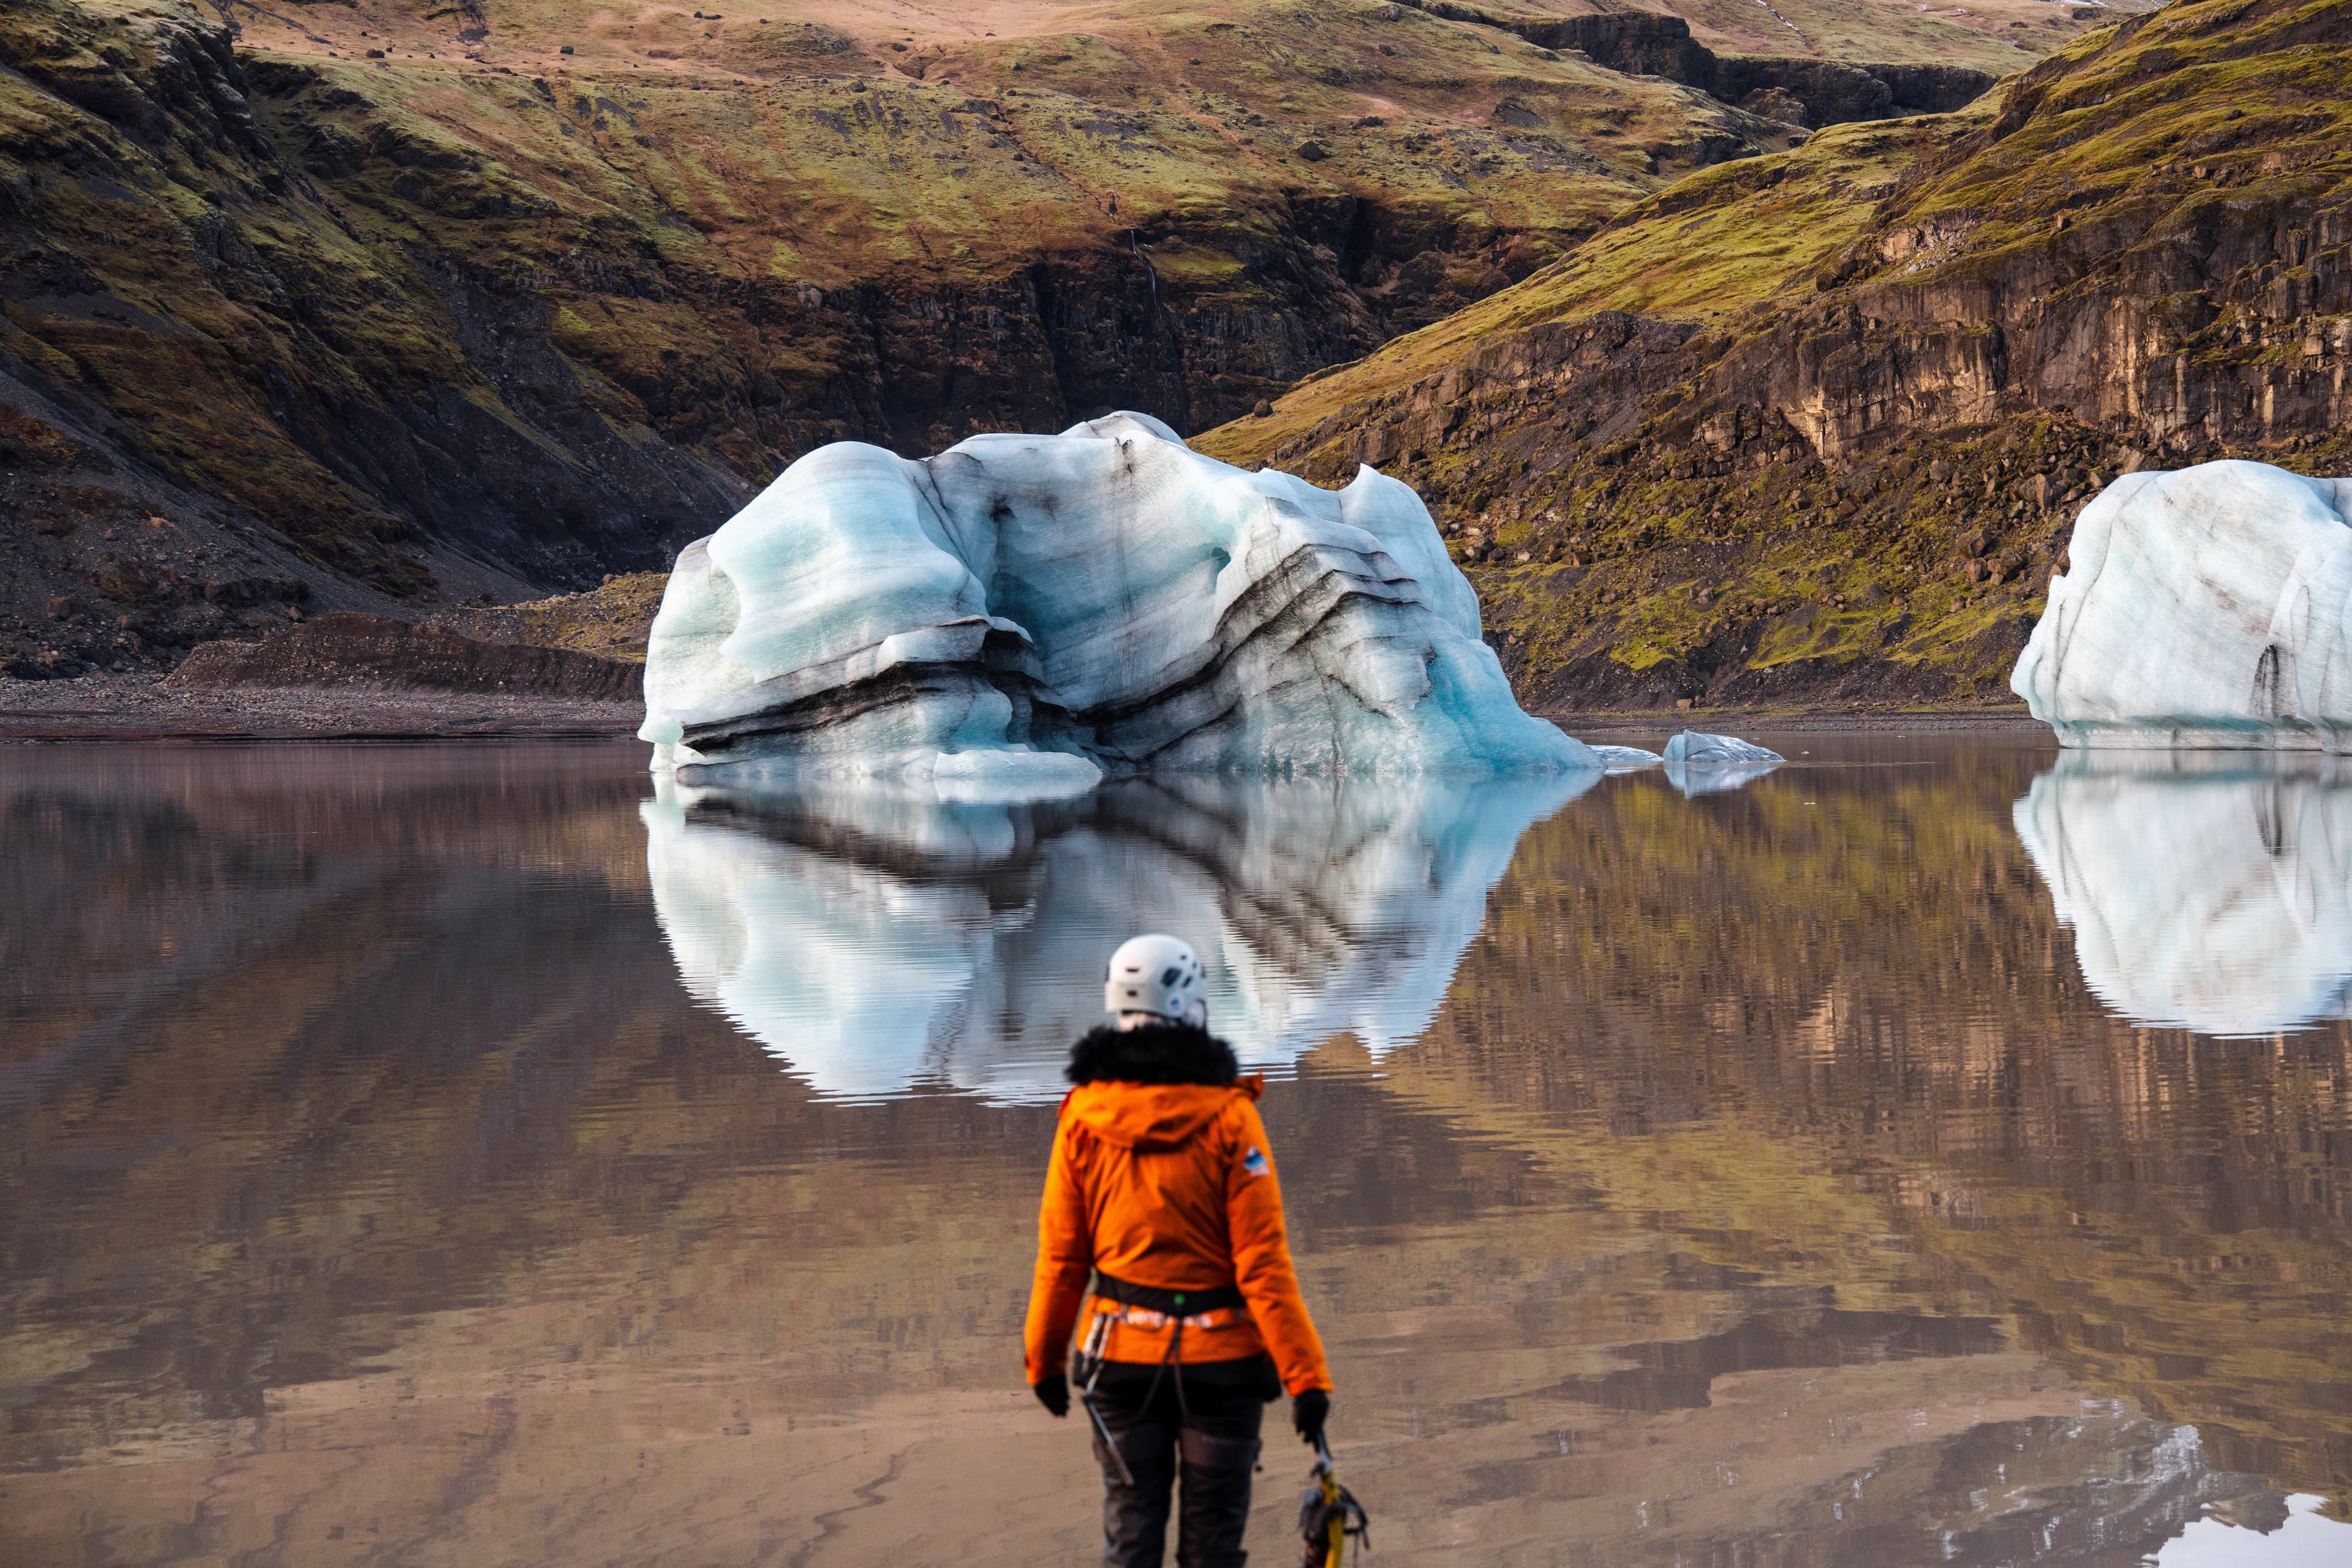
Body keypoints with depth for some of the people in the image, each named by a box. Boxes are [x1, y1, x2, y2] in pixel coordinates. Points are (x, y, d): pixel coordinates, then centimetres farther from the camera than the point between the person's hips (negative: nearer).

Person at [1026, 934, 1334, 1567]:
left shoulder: (1083, 1116, -4)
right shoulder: (1229, 1116, -13)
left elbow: (1061, 1255, 1)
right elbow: (1262, 1262, -15)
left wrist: (1044, 1360, 13)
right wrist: (1306, 1375, -12)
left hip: (1120, 1355, 2)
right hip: (1220, 1353, -2)